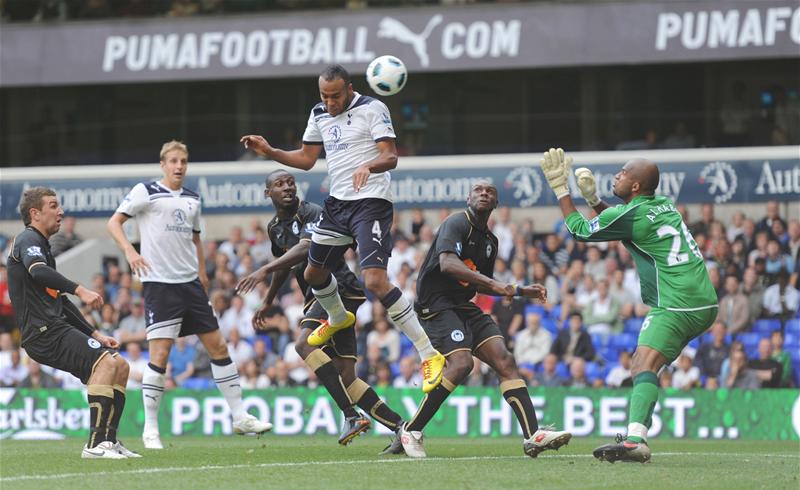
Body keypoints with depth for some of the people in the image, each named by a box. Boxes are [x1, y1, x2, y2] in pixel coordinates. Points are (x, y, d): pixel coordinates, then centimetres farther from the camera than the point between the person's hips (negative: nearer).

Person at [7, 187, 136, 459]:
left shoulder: (42, 246, 27)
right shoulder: (28, 240, -5)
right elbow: (38, 271, -29)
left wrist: (95, 335, 24)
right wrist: (80, 290, -37)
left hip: (57, 329, 10)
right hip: (43, 332, -10)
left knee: (120, 366, 8)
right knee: (106, 362, -25)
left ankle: (108, 440, 6)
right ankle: (95, 444, -28)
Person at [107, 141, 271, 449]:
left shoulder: (192, 200, 16)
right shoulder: (145, 192, -2)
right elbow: (114, 222, -4)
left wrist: (201, 271, 14)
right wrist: (130, 251, -21)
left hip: (190, 283, 7)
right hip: (159, 283, -6)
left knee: (217, 346, 6)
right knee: (160, 353, -12)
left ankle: (240, 417, 14)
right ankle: (150, 429, -5)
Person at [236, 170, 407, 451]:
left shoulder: (312, 214, -10)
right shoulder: (275, 227, 17)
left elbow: (304, 249, -28)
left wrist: (264, 271, -36)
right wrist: (267, 303, 41)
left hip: (336, 288, -9)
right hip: (316, 297, 9)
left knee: (305, 344, -29)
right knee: (345, 377, -1)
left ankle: (352, 416, -36)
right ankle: (402, 428, -2)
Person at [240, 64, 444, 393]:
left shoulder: (372, 109, -11)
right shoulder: (320, 114, 11)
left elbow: (391, 157, -18)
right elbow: (307, 158, 20)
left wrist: (368, 166, -39)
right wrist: (269, 152, 7)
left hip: (371, 202, -8)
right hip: (338, 203, 8)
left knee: (375, 281, -22)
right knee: (314, 273, 20)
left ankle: (429, 355, -18)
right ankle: (338, 319, 55)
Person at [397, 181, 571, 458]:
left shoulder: (490, 240, 17)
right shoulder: (457, 224, -10)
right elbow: (447, 263, -29)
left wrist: (521, 291, 19)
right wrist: (492, 283, -37)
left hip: (464, 307, 9)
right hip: (436, 304, -9)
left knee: (504, 361, -6)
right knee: (461, 363, -26)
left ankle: (533, 436, -13)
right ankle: (410, 432, -15)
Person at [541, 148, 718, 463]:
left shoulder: (633, 215, -10)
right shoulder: (664, 205, 16)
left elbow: (580, 231, 4)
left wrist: (560, 189, 12)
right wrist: (593, 198, 25)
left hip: (676, 305, -10)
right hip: (704, 304, 10)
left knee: (644, 366, -23)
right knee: (641, 365, 17)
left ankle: (635, 440, -41)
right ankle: (636, 436, 14)